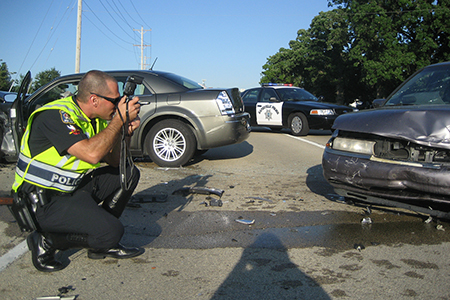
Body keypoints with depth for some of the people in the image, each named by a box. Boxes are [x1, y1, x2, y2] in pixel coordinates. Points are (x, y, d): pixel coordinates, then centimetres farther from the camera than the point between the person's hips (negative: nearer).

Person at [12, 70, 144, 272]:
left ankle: (103, 243, 8)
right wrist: (119, 119, -24)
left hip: (75, 188, 9)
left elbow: (113, 161, 8)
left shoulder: (94, 118, 5)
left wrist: (125, 131, -9)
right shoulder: (56, 116, -22)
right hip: (45, 201, -9)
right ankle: (46, 241, -1)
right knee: (111, 232, -23)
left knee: (128, 173, 2)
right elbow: (91, 154, -34)